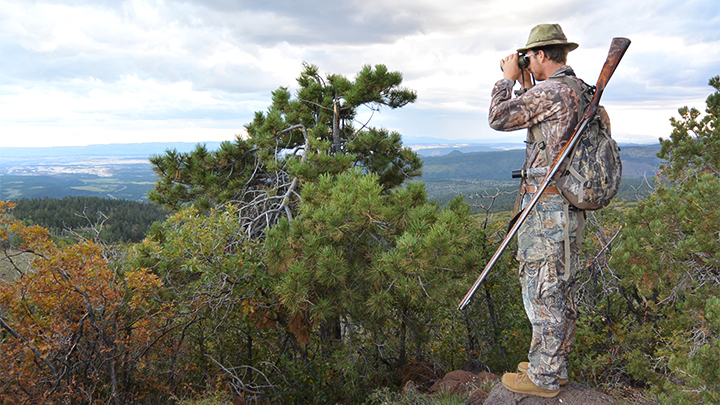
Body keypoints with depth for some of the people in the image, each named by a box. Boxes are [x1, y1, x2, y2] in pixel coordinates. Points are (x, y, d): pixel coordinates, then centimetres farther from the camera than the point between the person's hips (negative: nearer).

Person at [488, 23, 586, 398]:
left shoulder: (551, 91, -16)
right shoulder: (582, 91, 14)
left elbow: (499, 118, -12)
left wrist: (508, 79, 1)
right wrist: (525, 85, 19)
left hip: (545, 206, -10)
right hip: (570, 208, 10)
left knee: (542, 292, -1)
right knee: (561, 290, 16)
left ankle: (543, 377, 10)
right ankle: (556, 366, 29)